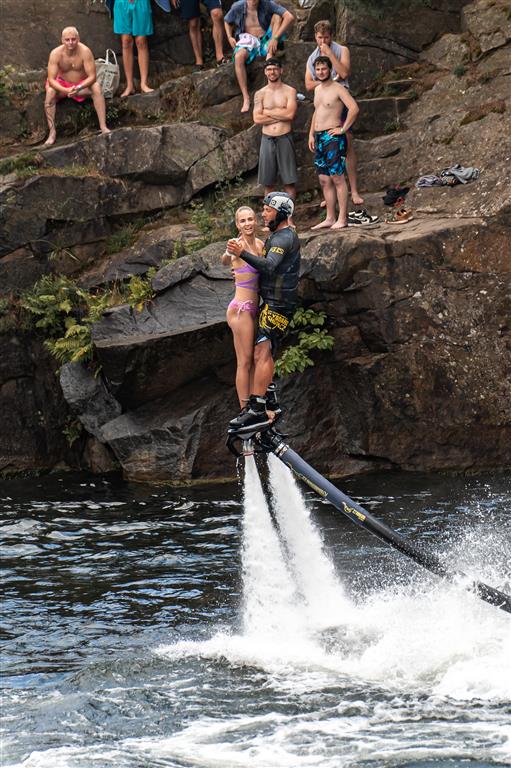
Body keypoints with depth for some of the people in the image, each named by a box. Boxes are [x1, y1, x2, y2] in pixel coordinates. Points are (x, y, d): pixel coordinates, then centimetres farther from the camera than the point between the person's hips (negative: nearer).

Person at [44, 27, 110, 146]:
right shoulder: (56, 54, -20)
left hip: (82, 84, 0)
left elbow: (92, 76, -22)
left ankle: (103, 127, -30)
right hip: (62, 85, 0)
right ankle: (52, 132, -30)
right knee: (50, 92, -31)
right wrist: (66, 90, -40)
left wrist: (79, 88, -40)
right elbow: (51, 79, -23)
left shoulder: (85, 51, -21)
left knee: (96, 87, -30)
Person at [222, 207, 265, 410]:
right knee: (244, 362, -3)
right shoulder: (238, 244, -15)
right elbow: (225, 260, -37)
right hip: (241, 309, -8)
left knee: (254, 361, 13)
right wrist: (231, 252, -60)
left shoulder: (259, 244, 8)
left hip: (253, 309, 8)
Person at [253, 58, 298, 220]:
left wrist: (268, 112, -7)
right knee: (268, 183, 3)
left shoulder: (289, 91, 2)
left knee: (289, 182, -2)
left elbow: (290, 114, -13)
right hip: (267, 139, 2)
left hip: (284, 139, -2)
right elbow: (257, 119, -4)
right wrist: (280, 116, -8)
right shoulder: (260, 94, 8)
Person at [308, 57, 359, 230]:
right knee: (324, 180, 8)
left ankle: (342, 219, -11)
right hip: (319, 138, 9)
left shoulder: (338, 89, -8)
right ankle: (330, 218, 11)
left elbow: (354, 108, -18)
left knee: (337, 178, -10)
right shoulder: (317, 90, 17)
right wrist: (311, 134, 21)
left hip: (333, 137, -9)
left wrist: (343, 129, -16)